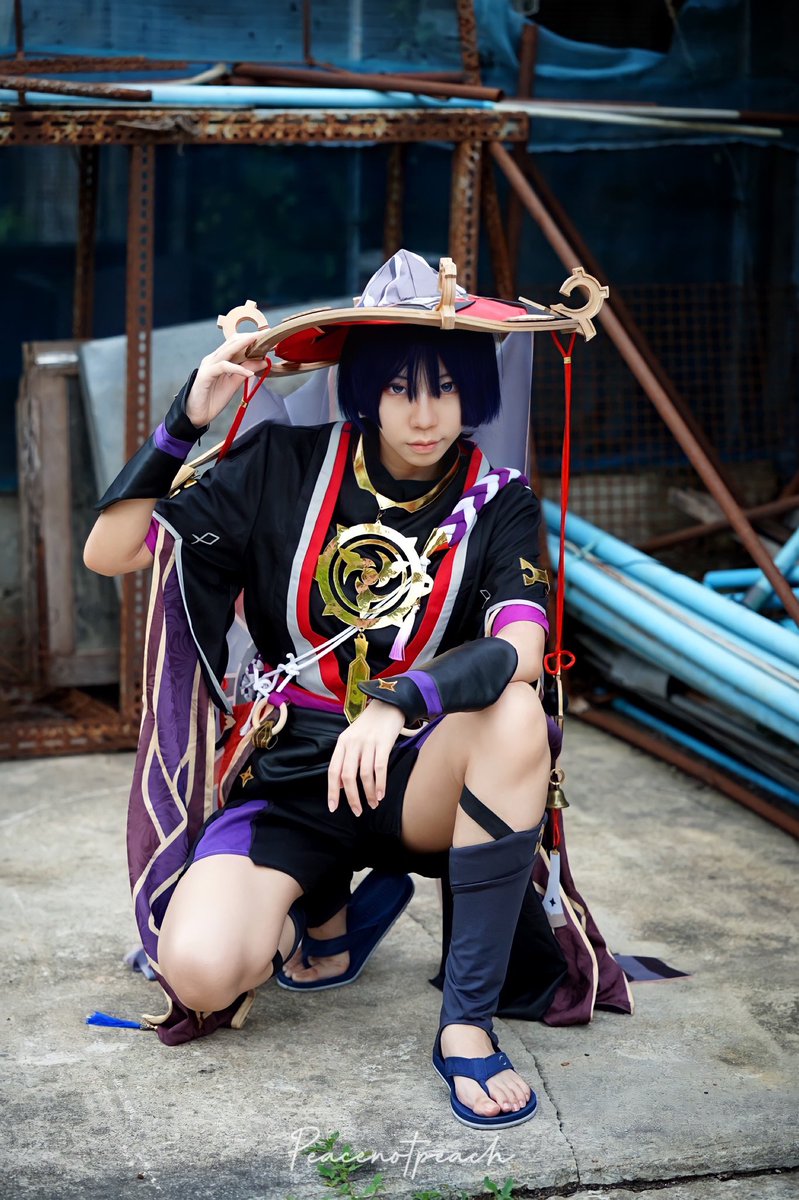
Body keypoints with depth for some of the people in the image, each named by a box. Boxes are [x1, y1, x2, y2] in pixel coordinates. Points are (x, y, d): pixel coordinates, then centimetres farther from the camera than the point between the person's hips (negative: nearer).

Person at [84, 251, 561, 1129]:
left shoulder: (495, 504, -4)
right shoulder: (285, 470, -4)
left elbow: (521, 648, -24)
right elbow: (107, 554, -6)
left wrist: (402, 702, -41)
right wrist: (185, 423, -18)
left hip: (416, 783, 0)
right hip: (287, 779, 0)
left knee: (514, 714, -35)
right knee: (199, 970, -27)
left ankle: (467, 1023, -25)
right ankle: (320, 900, 12)